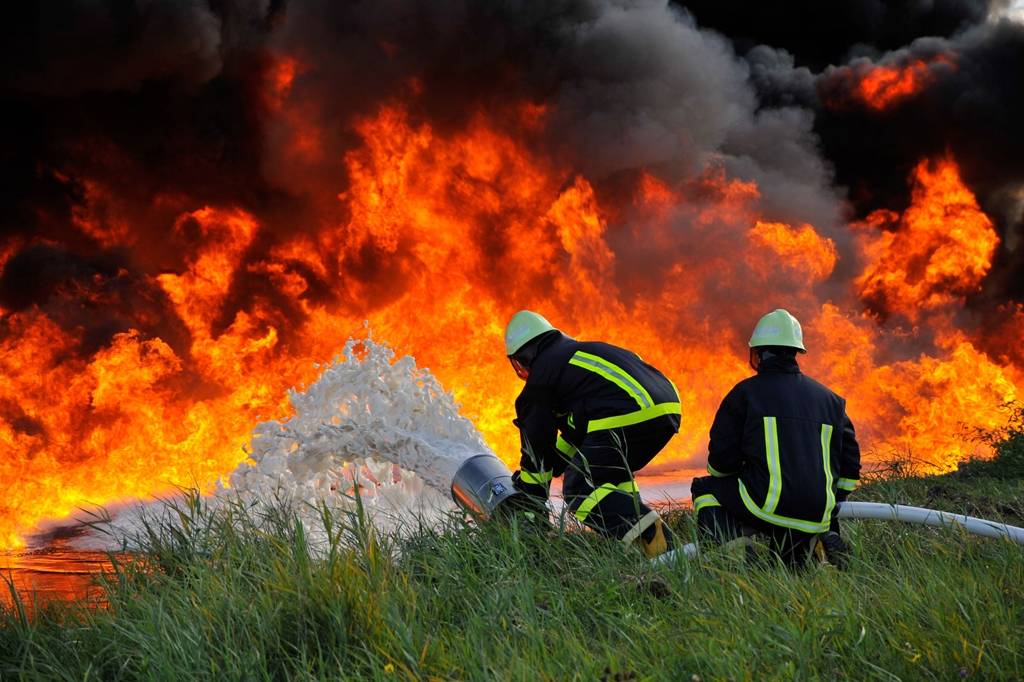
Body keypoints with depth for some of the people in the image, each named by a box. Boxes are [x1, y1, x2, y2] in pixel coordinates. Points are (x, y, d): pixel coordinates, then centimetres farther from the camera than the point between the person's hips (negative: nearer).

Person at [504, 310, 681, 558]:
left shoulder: (541, 374, 9)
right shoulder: (581, 353, 34)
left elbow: (537, 440, 13)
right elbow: (576, 426, 41)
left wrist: (531, 490, 23)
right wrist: (555, 466, 46)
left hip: (627, 419, -9)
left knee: (578, 490, 1)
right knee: (610, 475, 28)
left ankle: (650, 536, -18)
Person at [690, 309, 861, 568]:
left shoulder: (745, 392, 3)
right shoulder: (830, 399, 18)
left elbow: (721, 461, 2)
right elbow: (850, 464, 17)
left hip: (769, 505, -5)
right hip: (818, 515, 5)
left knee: (705, 489, 20)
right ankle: (817, 541, 4)